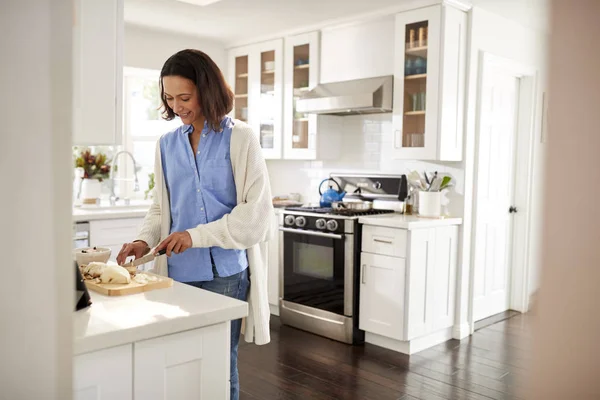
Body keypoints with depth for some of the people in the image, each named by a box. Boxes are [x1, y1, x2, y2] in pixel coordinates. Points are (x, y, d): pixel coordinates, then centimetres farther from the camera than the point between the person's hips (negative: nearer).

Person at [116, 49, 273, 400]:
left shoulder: (240, 138, -4)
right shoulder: (167, 144, 9)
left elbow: (257, 211, -10)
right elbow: (161, 208, 15)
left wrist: (197, 236, -14)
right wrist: (146, 241, -4)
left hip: (224, 273, -3)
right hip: (178, 273, 4)